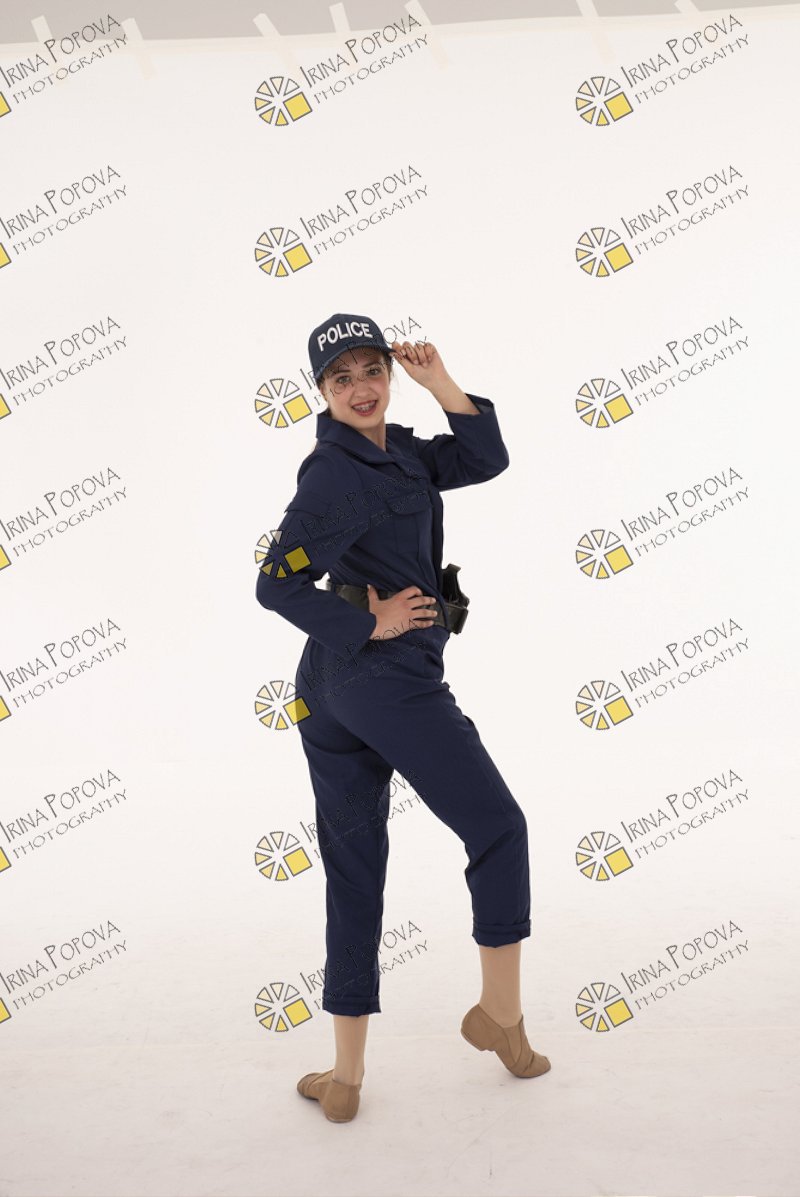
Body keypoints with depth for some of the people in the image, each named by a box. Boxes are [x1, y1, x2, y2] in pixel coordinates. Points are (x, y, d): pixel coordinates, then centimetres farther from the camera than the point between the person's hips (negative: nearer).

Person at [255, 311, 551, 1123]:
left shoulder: (397, 452, 14)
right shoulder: (335, 475, -12)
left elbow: (485, 460, 7)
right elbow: (276, 584, -17)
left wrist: (440, 384, 4)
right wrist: (372, 624, -14)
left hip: (326, 691, 9)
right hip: (390, 681, -9)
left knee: (352, 874, 12)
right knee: (498, 829, 9)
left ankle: (345, 1077, 22)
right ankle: (500, 1015, 22)